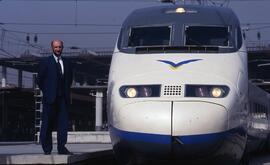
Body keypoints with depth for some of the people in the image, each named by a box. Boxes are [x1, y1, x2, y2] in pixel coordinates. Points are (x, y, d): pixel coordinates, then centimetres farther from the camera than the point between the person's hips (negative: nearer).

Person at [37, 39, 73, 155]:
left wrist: (66, 92, 11)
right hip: (50, 98, -3)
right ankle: (47, 149, 6)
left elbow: (69, 79, 20)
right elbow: (40, 79, 1)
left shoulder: (67, 63, 12)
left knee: (63, 123, -2)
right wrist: (46, 92, 1)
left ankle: (61, 148, 0)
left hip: (63, 98, 3)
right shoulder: (45, 62, 0)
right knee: (47, 124, 1)